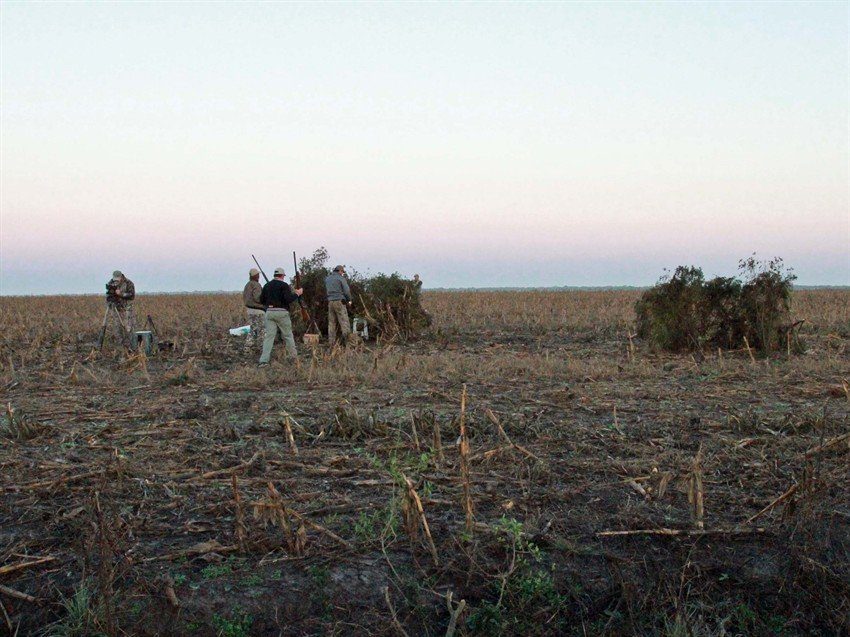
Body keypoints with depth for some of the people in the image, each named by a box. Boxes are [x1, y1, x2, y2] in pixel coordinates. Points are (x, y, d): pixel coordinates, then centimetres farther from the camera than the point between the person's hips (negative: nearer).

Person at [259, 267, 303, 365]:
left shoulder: (267, 285, 10)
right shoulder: (284, 285, -6)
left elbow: (261, 300, 12)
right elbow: (289, 299, -16)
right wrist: (297, 294, -1)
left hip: (269, 312, 4)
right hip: (281, 312, -4)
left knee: (269, 336, 1)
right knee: (288, 335, 11)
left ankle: (264, 360, -9)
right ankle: (293, 355, 23)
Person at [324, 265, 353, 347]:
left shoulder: (327, 278, 13)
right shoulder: (341, 278, -5)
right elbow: (346, 291, -8)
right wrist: (349, 300, 6)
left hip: (330, 302, 6)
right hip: (339, 302, -6)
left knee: (331, 323, 8)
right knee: (344, 322, -6)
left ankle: (331, 343, 6)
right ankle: (348, 342, -10)